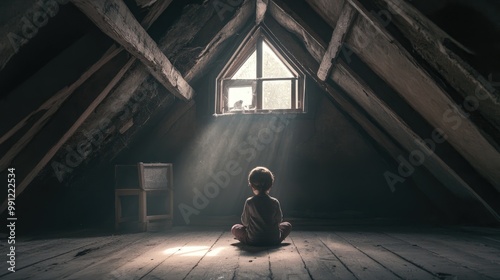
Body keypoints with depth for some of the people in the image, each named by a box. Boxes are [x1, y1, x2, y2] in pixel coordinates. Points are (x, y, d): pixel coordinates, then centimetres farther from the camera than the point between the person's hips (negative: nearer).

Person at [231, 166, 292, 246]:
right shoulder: (275, 202, -10)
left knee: (234, 228, 22)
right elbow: (279, 220, 2)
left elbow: (245, 222, -3)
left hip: (252, 241, 0)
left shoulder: (249, 202, -12)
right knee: (288, 225, 26)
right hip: (274, 240, 0)